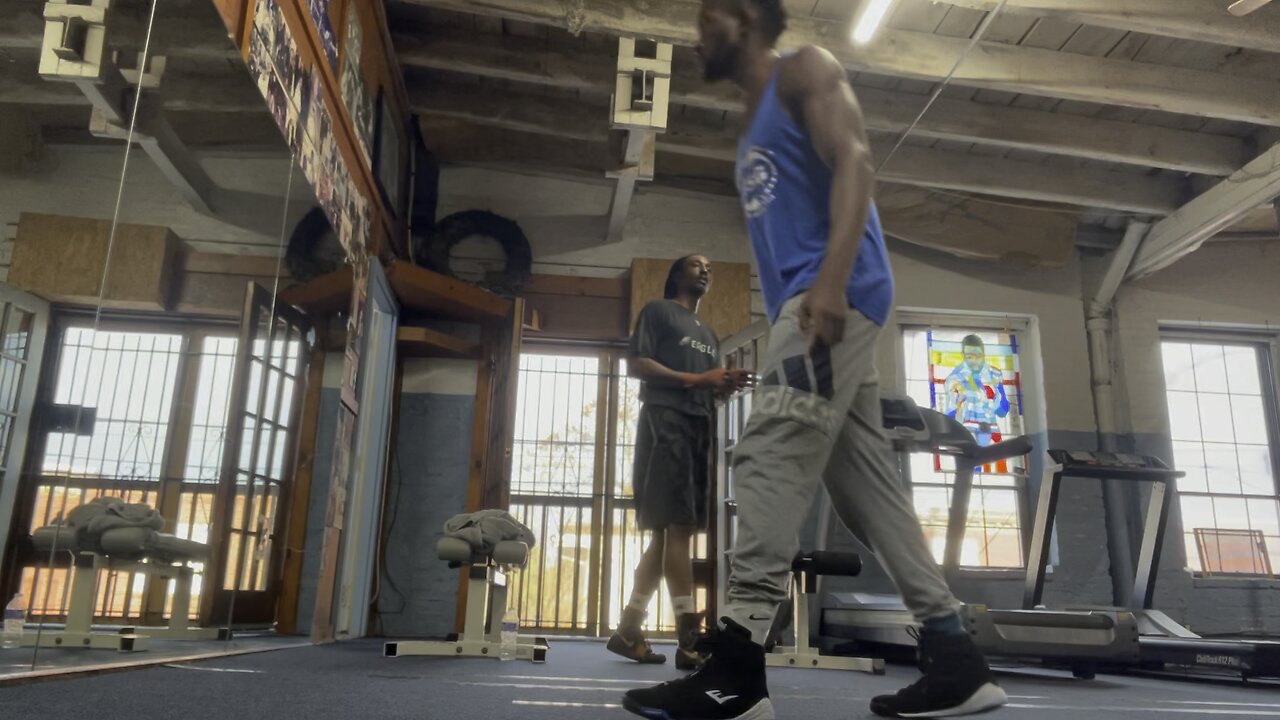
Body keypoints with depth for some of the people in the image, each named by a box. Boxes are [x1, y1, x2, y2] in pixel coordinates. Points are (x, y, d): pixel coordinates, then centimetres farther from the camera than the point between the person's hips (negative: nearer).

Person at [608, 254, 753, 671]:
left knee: (668, 531, 4)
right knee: (677, 527, -16)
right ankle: (690, 638, -19)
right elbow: (635, 365, -5)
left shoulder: (709, 335, 29)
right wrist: (694, 379, -13)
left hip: (698, 428, 8)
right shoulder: (658, 312, 7)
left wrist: (726, 386, 1)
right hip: (665, 423, -8)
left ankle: (628, 630, 9)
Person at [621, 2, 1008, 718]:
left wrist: (831, 280, -26)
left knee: (769, 458, -19)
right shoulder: (758, 129, 31)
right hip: (810, 310, 9)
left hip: (835, 293, -9)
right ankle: (958, 660, 6)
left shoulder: (805, 71, 7)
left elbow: (854, 161, -11)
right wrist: (787, 336, 18)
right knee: (868, 483, 3)